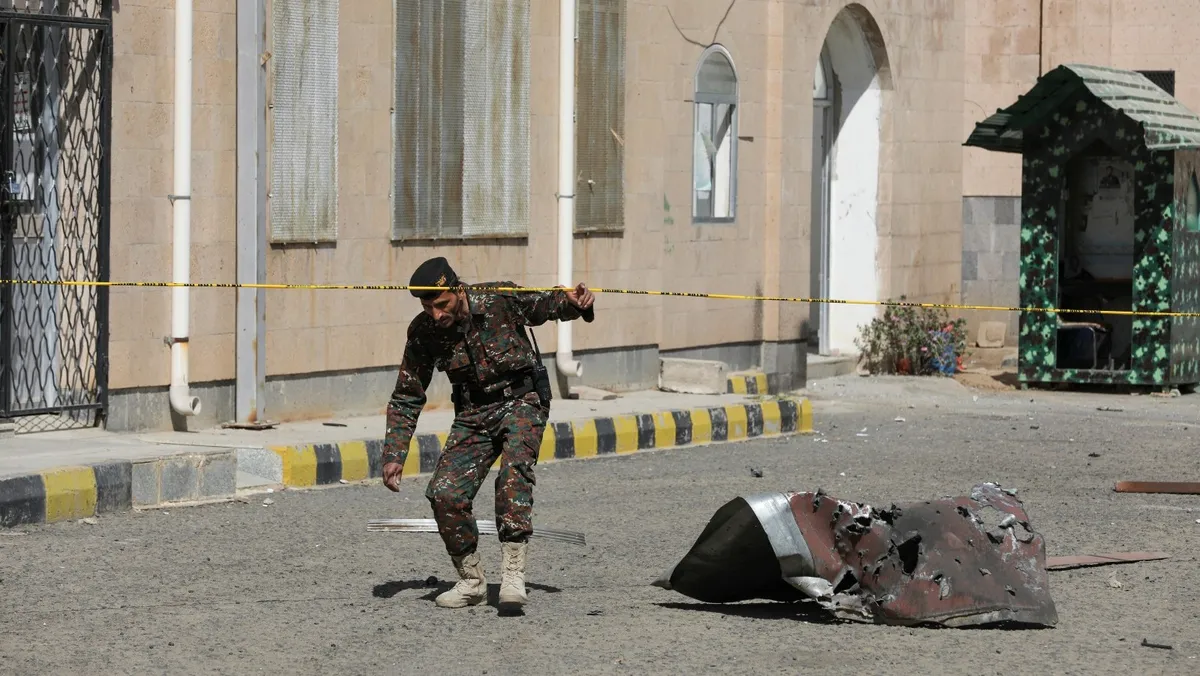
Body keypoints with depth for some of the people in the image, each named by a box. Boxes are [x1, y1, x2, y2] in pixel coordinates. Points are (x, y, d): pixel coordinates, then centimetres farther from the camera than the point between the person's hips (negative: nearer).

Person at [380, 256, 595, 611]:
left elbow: (547, 305, 4)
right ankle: (472, 581, 6)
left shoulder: (501, 299, -15)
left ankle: (513, 574, -32)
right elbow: (406, 399, 4)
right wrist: (394, 455, -4)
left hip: (522, 400, -3)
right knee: (445, 493, -14)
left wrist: (573, 302, -20)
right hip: (473, 414, 3)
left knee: (513, 471, -31)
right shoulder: (423, 332, -6)